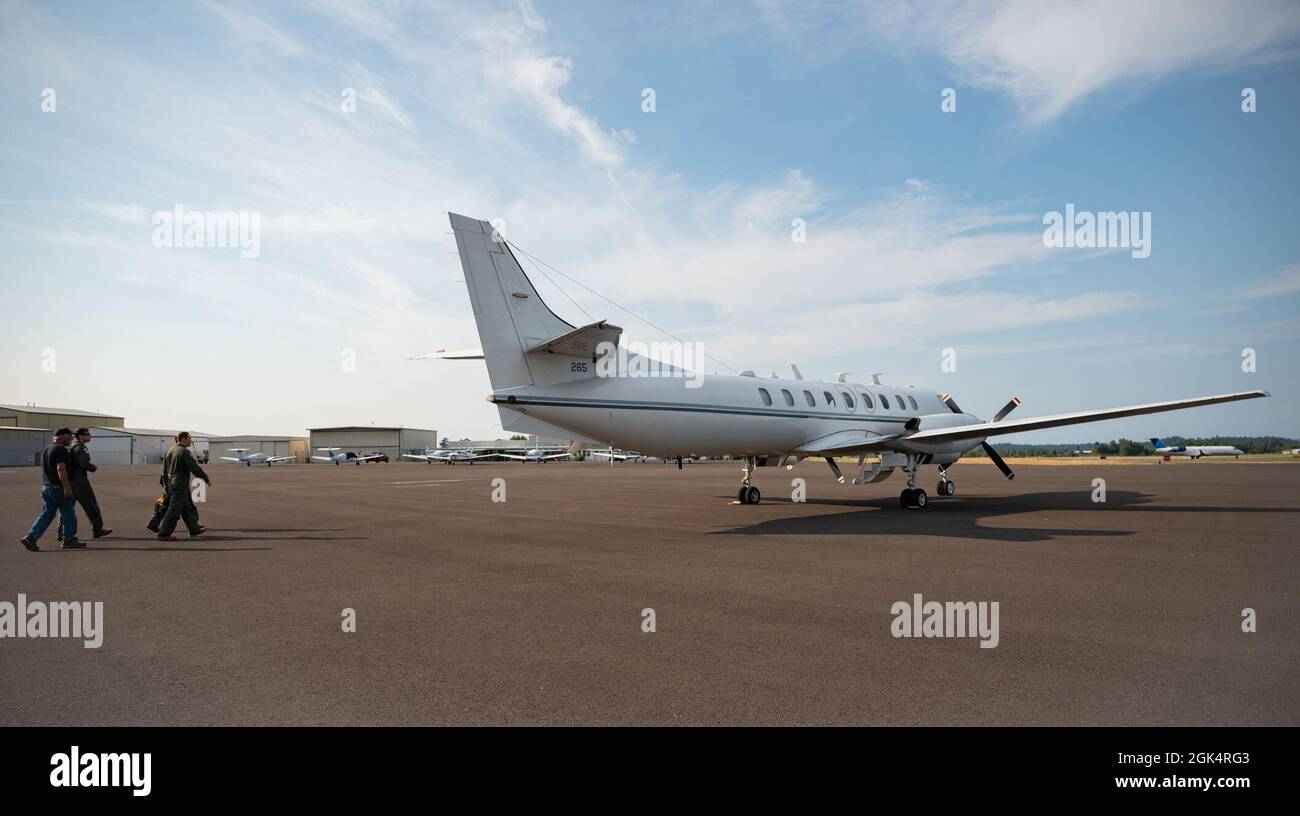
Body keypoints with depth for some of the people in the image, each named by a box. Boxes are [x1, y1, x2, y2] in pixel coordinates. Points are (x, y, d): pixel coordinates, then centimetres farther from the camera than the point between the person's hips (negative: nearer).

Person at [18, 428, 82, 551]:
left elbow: (45, 469, 21)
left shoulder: (46, 449, 15)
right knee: (69, 515, 3)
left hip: (46, 487, 9)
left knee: (46, 515, 10)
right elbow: (61, 469, -23)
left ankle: (30, 537, -2)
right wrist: (67, 487, -23)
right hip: (59, 487, -9)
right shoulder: (61, 449, -16)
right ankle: (69, 540, 10)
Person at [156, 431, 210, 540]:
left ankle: (194, 529, 26)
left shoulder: (170, 451, 12)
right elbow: (195, 468, -16)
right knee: (174, 510, -4)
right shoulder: (184, 452, -16)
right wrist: (207, 479, -5)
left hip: (171, 484, 9)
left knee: (188, 508, 17)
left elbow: (164, 471, 16)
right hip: (180, 485, -9)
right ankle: (163, 534, 0)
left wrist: (166, 486, 22)